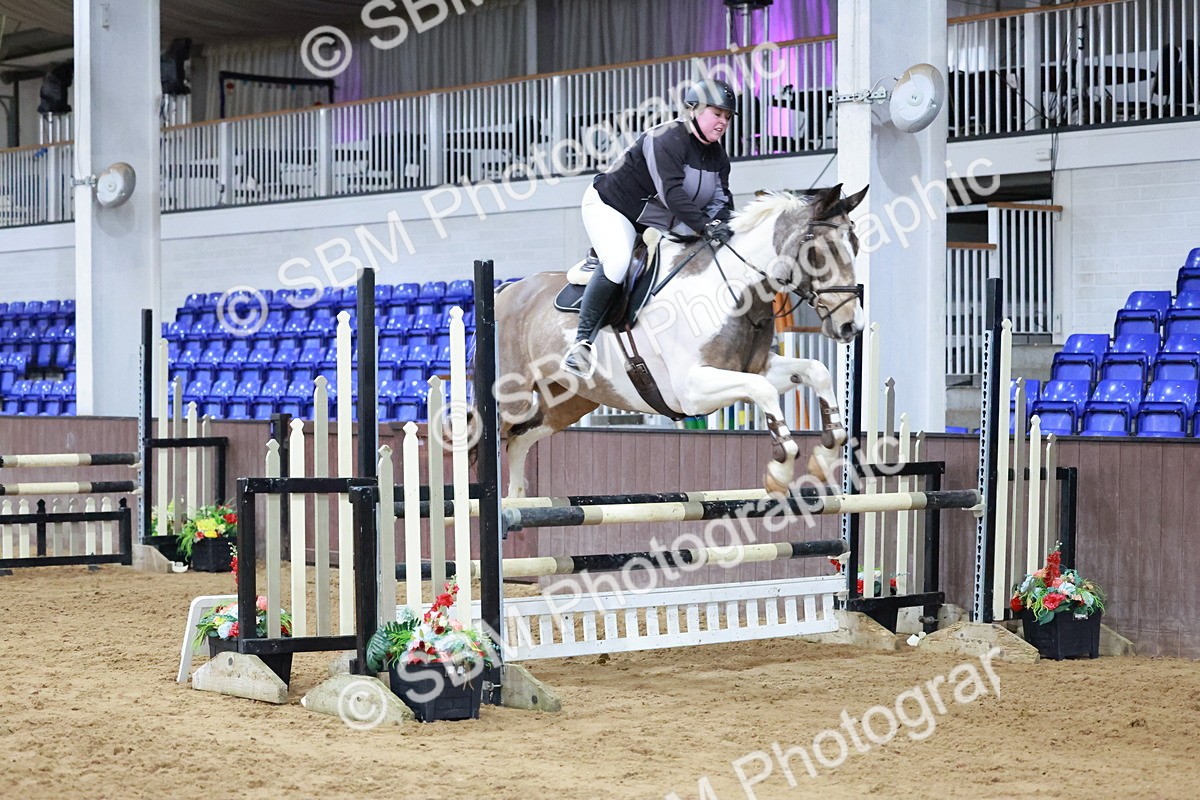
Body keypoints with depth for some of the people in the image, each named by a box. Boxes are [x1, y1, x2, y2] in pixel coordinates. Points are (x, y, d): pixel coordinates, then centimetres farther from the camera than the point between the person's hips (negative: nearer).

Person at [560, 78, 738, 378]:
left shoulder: (718, 157, 3)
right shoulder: (666, 139, -25)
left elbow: (721, 201, -1)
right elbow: (671, 193, -35)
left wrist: (721, 224, -24)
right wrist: (705, 226, -42)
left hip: (655, 225, 9)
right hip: (610, 208, -9)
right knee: (618, 261, -33)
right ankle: (582, 340, -30)